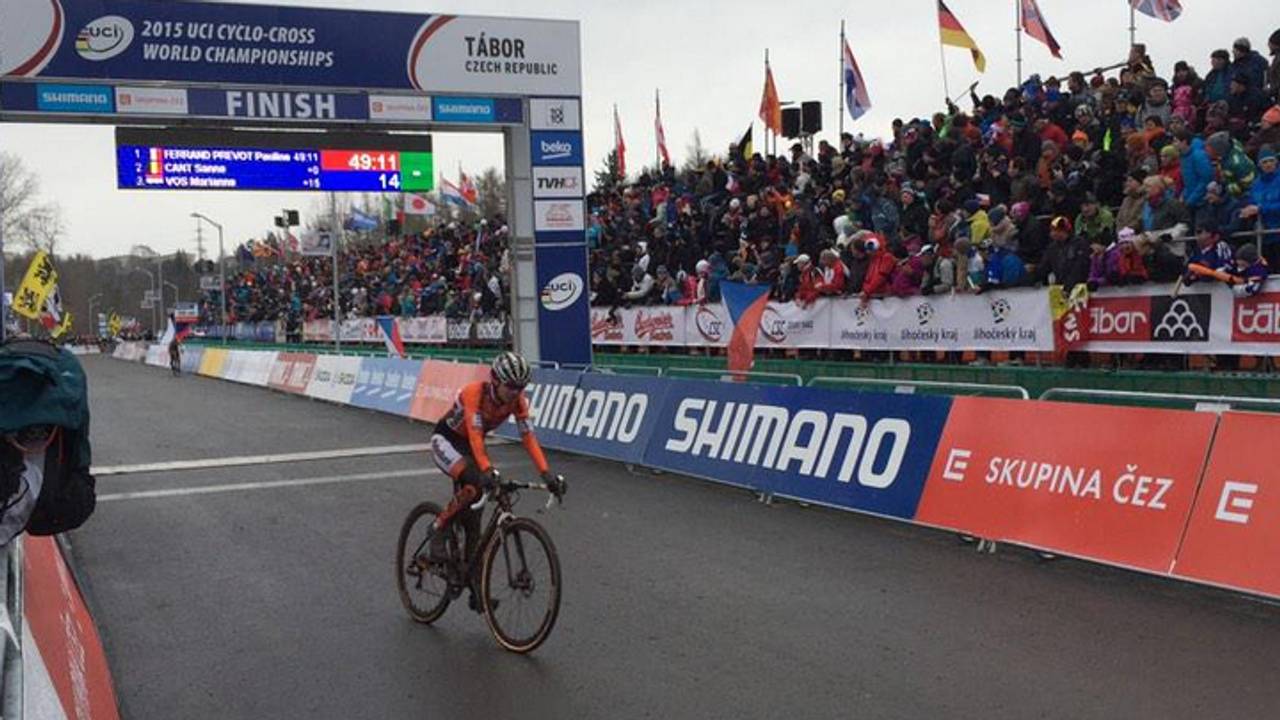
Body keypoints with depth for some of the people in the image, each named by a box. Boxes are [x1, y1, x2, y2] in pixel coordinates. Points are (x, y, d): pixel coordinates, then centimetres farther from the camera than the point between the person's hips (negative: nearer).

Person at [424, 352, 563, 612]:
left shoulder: (518, 401, -16)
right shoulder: (474, 392, -31)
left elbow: (528, 437, -22)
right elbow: (475, 434, -42)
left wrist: (546, 473, -34)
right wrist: (487, 470, -56)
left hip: (470, 446, 5)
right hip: (445, 440, -5)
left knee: (473, 517, 1)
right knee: (473, 483, -35)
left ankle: (476, 588, 9)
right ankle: (438, 530, -12)